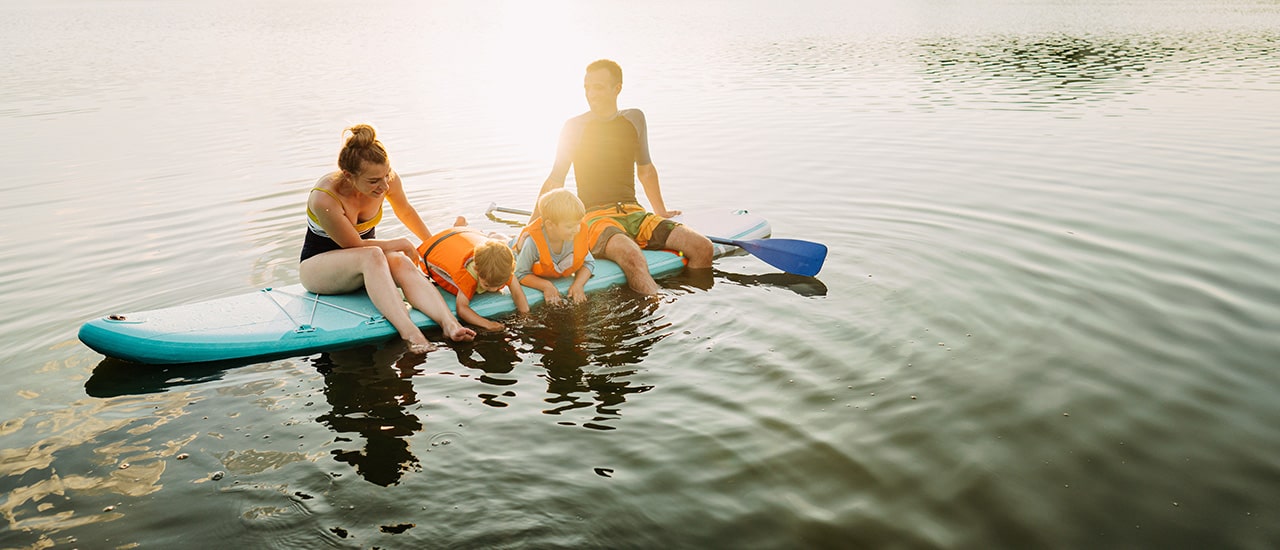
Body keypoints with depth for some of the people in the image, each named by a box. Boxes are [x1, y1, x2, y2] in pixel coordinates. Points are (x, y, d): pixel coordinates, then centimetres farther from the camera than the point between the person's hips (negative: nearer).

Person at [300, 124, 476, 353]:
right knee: (372, 256, -37)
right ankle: (409, 332, -52)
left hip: (362, 266, 5)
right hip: (317, 266, -4)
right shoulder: (325, 199, -30)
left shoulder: (386, 179, -16)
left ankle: (450, 323, -50)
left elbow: (406, 211, 6)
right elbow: (354, 245, -19)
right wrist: (401, 244, -11)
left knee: (402, 263, -30)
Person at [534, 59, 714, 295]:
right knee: (633, 258, -38)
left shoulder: (634, 119, 13)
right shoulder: (576, 126, 2)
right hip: (596, 216, -4)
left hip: (635, 213, 5)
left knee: (703, 248, -16)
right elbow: (555, 181, 4)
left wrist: (661, 212, 33)